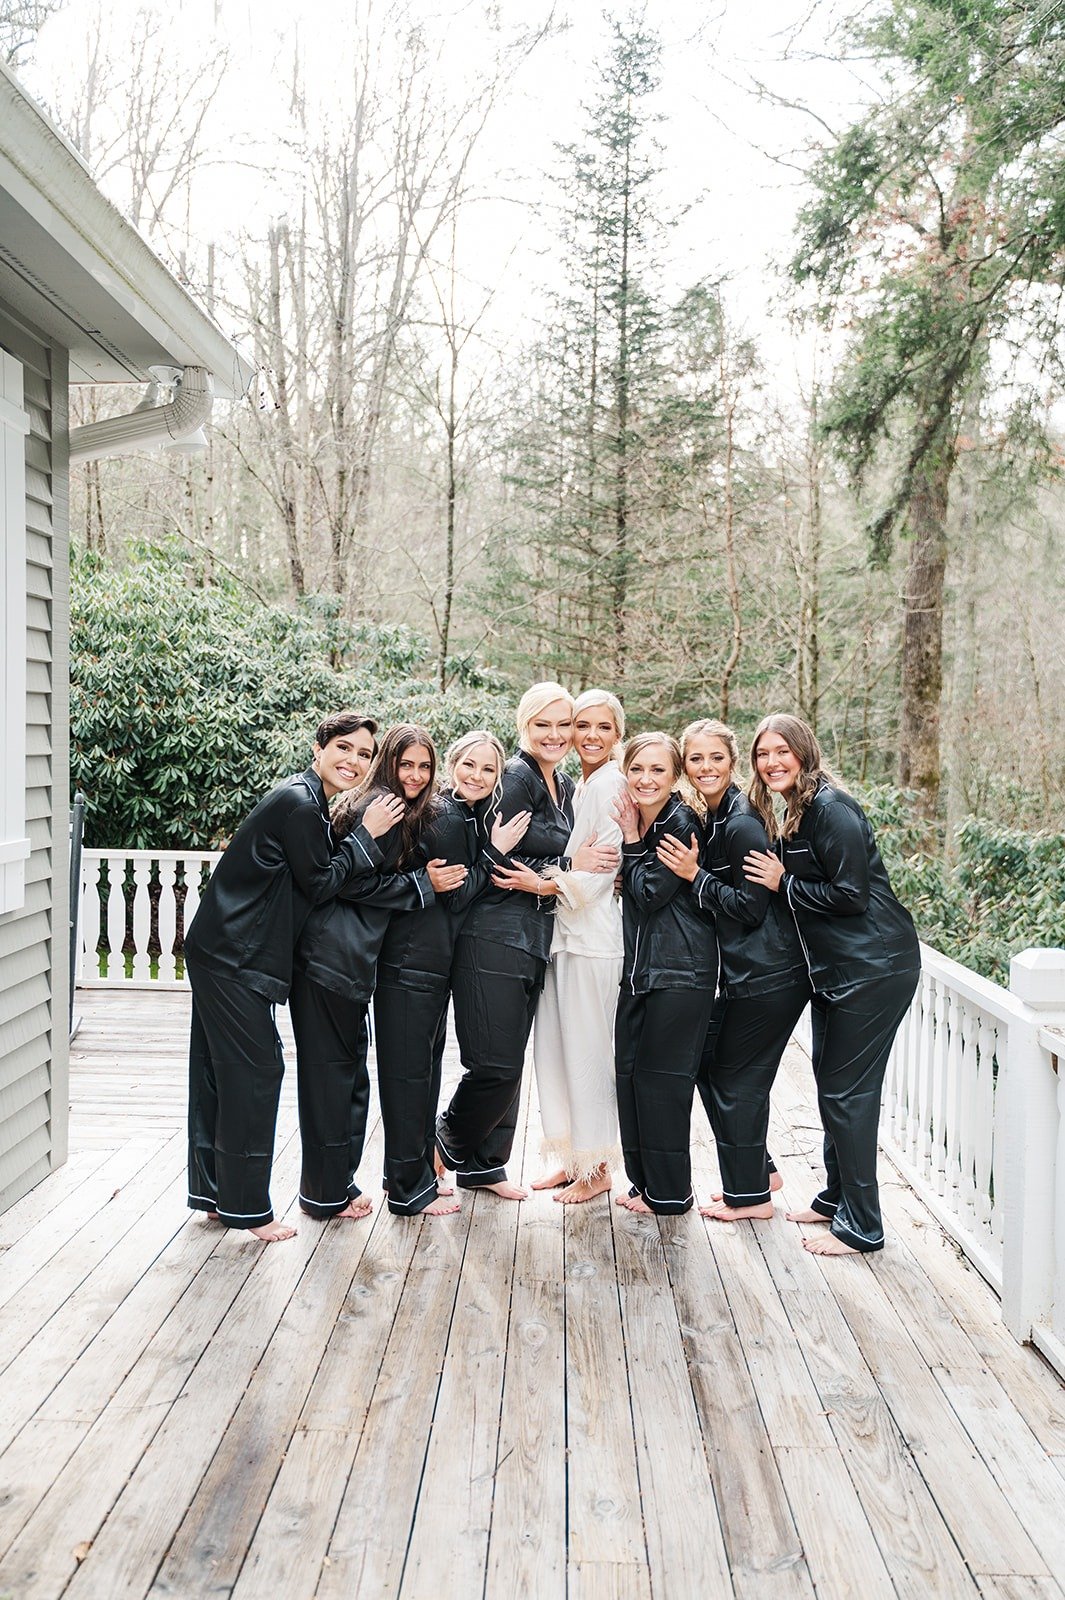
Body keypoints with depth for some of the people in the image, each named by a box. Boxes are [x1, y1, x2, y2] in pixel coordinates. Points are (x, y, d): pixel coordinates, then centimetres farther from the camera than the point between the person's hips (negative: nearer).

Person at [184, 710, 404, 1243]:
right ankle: (245, 1206, 6)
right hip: (235, 957, -10)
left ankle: (212, 1192, 27)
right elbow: (320, 886, -14)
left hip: (222, 953, 10)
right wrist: (367, 834, -10)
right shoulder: (298, 804, -17)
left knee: (218, 1069, 15)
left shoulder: (310, 802, 14)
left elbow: (322, 878, 14)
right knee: (253, 1070, -4)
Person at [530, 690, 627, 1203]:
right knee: (553, 1045, 12)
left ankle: (597, 1168, 14)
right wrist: (547, 878, 6)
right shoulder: (580, 784, 17)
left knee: (586, 1050, 0)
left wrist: (548, 882, -17)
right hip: (563, 930, 9)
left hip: (591, 933, -9)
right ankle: (573, 1158, 24)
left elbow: (604, 867, -16)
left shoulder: (609, 782, -11)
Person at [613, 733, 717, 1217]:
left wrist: (632, 843, -7)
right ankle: (643, 1182, 22)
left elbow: (649, 894, -14)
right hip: (639, 968, 9)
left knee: (661, 1077, -2)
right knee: (629, 1070, 10)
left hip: (680, 972, -8)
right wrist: (632, 841, 2)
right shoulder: (638, 823, 12)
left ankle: (668, 1192, 11)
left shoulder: (682, 824, -13)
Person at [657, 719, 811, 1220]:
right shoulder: (709, 819, 10)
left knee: (737, 1079, 1)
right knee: (708, 1066, 15)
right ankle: (758, 1171, 29)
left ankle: (750, 1195, 17)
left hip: (767, 977, -10)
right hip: (739, 972, 10)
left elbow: (751, 907, -19)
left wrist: (695, 875, -17)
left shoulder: (742, 825, -18)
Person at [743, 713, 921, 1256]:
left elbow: (849, 894, -20)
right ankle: (836, 1198, 30)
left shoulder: (830, 808, -16)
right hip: (834, 968, 10)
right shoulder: (790, 816, 13)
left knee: (847, 1090, -4)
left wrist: (782, 883, -13)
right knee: (830, 1083, 16)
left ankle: (860, 1226, 7)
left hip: (874, 966, -10)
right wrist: (773, 876, 0)